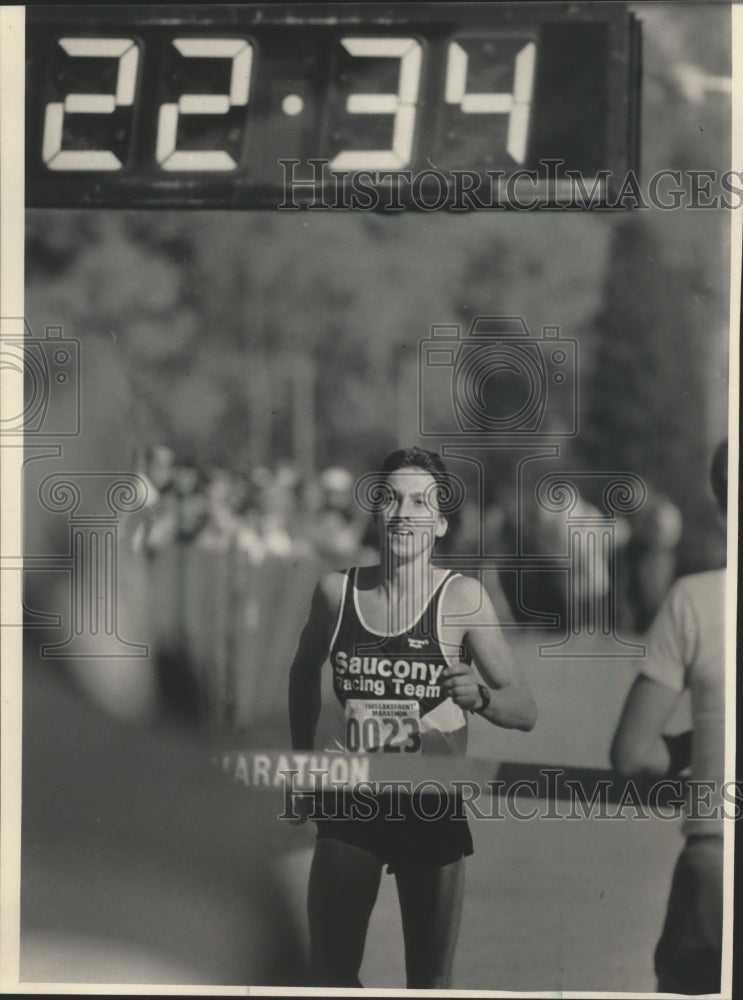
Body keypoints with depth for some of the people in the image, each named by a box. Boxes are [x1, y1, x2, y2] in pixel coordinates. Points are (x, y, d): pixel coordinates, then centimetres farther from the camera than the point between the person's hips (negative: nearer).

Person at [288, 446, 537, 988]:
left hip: (432, 809, -2)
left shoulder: (462, 597, -11)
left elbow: (526, 710, -12)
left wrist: (479, 697, -31)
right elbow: (305, 673, 17)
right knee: (329, 974, 6)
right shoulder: (337, 591, -3)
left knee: (430, 982, 7)